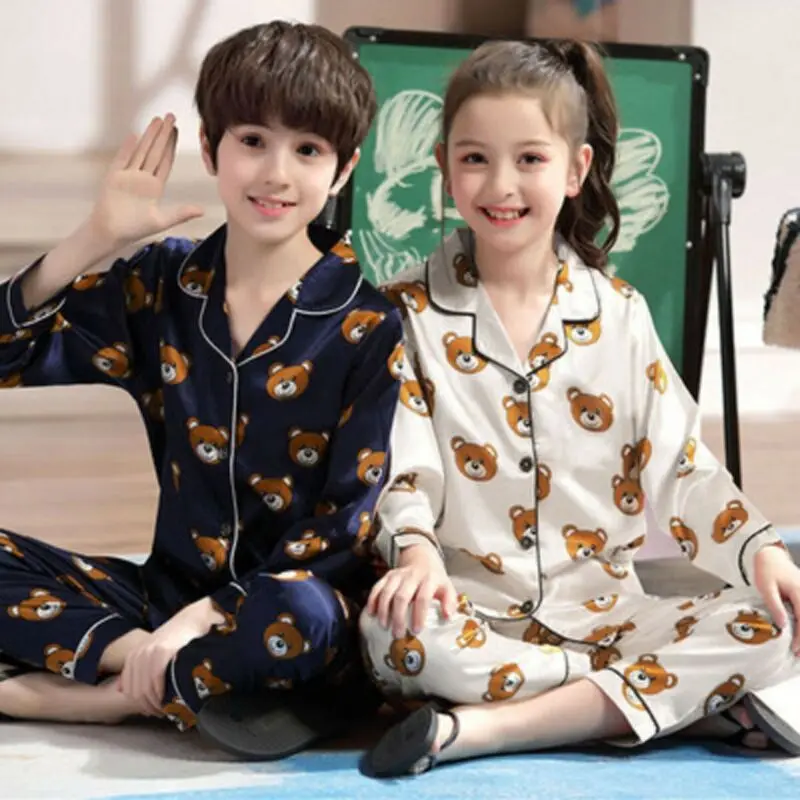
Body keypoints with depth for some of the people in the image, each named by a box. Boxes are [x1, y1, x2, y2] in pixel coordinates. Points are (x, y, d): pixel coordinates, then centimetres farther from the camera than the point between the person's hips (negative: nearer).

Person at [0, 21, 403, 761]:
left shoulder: (367, 326, -9)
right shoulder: (160, 287, 3)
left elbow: (348, 522, -12)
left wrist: (211, 615, -22)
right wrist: (95, 241, -11)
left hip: (283, 600, -4)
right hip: (176, 587, 4)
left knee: (297, 619, -39)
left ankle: (90, 693, -19)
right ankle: (184, 675, -20)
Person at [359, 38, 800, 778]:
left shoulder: (618, 314, 7)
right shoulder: (408, 314, 1)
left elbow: (680, 467, 6)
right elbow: (398, 467, -8)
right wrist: (416, 550, -29)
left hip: (604, 611, 3)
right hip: (473, 616, -2)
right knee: (393, 631, -36)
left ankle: (476, 729, -27)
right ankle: (665, 693, -23)